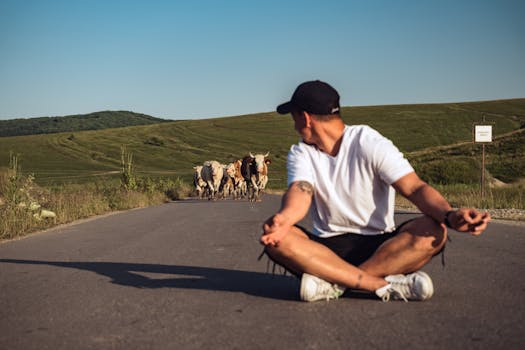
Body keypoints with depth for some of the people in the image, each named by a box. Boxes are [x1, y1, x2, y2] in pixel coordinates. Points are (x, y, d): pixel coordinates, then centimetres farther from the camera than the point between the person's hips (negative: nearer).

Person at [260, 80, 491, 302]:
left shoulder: (370, 143, -3)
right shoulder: (300, 153, 6)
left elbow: (415, 188, -15)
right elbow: (300, 192, -15)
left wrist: (449, 216, -36)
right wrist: (284, 217, -40)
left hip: (379, 246, -1)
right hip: (326, 248, 2)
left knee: (433, 231, -29)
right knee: (275, 239, -29)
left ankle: (334, 283, -30)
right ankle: (386, 285, -30)